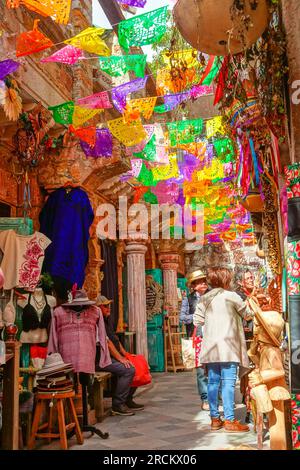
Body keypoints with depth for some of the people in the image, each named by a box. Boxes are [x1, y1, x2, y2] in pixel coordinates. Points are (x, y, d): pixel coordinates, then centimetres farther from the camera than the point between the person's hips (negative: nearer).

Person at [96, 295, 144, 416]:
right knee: (128, 370, -26)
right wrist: (120, 359, -18)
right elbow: (107, 343, -19)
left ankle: (128, 400, 10)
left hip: (113, 357, 10)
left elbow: (116, 340, 21)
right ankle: (117, 405, -17)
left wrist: (125, 355, 12)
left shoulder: (106, 320, 19)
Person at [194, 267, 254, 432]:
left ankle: (215, 418, 16)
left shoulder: (204, 299, 9)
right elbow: (248, 314, 6)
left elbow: (197, 320, 6)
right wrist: (248, 305, 27)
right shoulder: (231, 296, -5)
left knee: (213, 381, 10)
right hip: (227, 346, -6)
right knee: (228, 382, -4)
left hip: (210, 347, 6)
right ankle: (229, 420, -3)